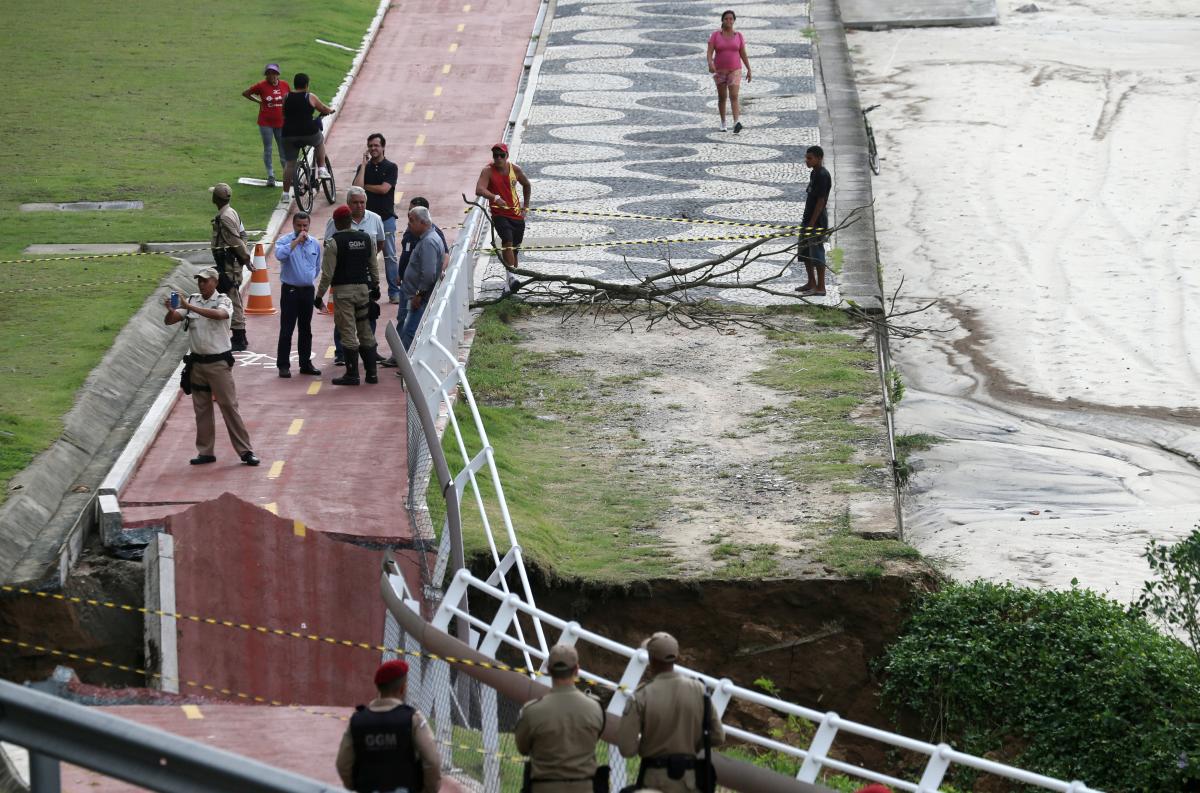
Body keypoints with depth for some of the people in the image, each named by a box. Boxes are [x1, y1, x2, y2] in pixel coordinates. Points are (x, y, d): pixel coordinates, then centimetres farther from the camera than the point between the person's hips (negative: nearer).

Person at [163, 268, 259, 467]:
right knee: (201, 409, 10)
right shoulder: (191, 300, 5)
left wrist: (190, 307, -35)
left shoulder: (223, 301, -7)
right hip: (197, 362, 4)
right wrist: (171, 311, -23)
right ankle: (205, 452, 18)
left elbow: (219, 314, -30)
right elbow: (169, 321, 1)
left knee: (229, 406, -3)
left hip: (219, 363, -4)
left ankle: (245, 451, 2)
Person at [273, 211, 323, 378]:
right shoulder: (285, 240, -7)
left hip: (308, 290, 5)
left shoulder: (315, 244, 8)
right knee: (286, 329, -5)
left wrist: (310, 279, 13)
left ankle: (306, 363, 20)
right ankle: (283, 365, -3)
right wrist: (297, 241, -23)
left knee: (306, 329, 12)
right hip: (290, 290, -5)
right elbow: (280, 255, -29)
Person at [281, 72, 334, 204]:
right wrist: (329, 111, 31)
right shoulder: (310, 97, -2)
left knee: (289, 163, 11)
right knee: (320, 141, 31)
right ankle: (321, 169, 22)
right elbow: (325, 109, 9)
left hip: (289, 134, 2)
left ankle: (285, 193, 9)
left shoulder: (286, 98, 6)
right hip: (309, 132, -2)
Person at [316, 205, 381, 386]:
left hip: (343, 290, -5)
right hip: (363, 288, 5)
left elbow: (327, 273, -12)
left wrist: (319, 296, -5)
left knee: (348, 332, -2)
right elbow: (374, 266, 13)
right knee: (366, 331, 12)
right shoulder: (366, 238, 6)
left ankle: (352, 374, 0)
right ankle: (371, 372, 12)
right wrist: (375, 287, 26)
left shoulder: (334, 242, -10)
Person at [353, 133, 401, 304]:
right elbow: (357, 187, -8)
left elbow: (384, 189, -12)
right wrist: (364, 164, -6)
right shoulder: (364, 167, 9)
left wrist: (365, 186, -2)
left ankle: (394, 292, 2)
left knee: (390, 257, -2)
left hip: (386, 217, -3)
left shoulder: (391, 167, 1)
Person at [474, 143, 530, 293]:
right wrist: (495, 197, -43)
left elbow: (526, 185, 21)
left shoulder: (515, 169, 2)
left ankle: (511, 282, 22)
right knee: (507, 241, -27)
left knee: (514, 248, 10)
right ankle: (511, 275, -34)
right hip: (499, 214, -4)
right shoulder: (488, 171, -10)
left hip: (516, 214, 4)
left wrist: (525, 206, 16)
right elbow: (479, 190, -26)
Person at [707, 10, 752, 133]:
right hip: (719, 70, 1)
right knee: (722, 97, 13)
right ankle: (723, 122, 34)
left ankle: (737, 123, -31)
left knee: (734, 97, -16)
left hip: (734, 70, -1)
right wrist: (710, 64, -32)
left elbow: (743, 54, 6)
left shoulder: (738, 36, 0)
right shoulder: (715, 35, -5)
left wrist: (749, 70, 5)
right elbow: (709, 53, -13)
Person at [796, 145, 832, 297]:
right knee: (804, 252, 18)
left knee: (817, 253, -6)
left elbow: (821, 200, -20)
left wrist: (812, 223, -21)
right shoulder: (814, 173, 13)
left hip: (817, 221, -10)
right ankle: (811, 283, 29)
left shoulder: (823, 176, -17)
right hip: (809, 219, 10)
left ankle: (820, 287, -1)